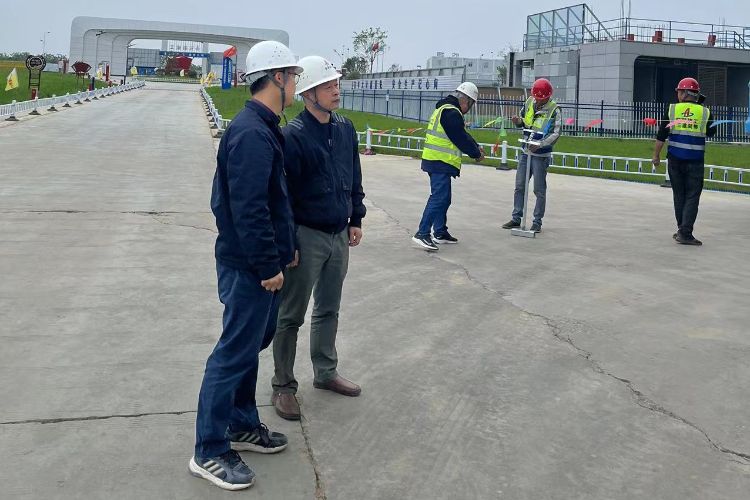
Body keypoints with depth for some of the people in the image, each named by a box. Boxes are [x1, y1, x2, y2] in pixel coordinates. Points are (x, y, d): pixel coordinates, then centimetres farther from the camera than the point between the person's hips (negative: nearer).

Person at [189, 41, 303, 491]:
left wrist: (285, 248, 20)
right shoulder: (251, 133, -21)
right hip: (248, 267, -11)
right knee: (236, 353, -2)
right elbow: (248, 208, -26)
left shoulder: (264, 129, 13)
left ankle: (243, 427, 35)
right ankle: (210, 452, 10)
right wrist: (268, 265, -21)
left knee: (253, 342, 19)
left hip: (260, 263, 11)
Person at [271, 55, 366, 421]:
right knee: (291, 315, 5)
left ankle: (326, 373, 34)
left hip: (339, 235, 7)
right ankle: (283, 385, 17)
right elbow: (284, 192, -17)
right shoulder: (294, 135, -16)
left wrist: (356, 219, 15)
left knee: (329, 310, 18)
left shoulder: (345, 128, 6)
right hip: (307, 236, -7)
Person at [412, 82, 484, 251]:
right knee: (438, 198, -12)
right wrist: (476, 154, -1)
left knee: (443, 199, 16)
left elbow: (462, 134, 22)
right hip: (441, 163, -11)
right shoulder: (452, 113, -15)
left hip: (436, 161, 11)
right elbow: (461, 139, -14)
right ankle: (422, 233, -14)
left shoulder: (444, 109, 19)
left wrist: (476, 147, 13)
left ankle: (441, 233, 23)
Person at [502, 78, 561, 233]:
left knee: (539, 190, 1)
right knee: (519, 187, 10)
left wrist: (540, 144, -29)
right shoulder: (529, 103, 4)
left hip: (541, 155, -6)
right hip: (526, 152, 6)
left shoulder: (554, 110, -12)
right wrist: (519, 122, -5)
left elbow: (555, 133, -17)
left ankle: (537, 222, 10)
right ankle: (516, 218, 20)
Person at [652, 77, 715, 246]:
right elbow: (711, 133, 14)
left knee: (679, 195, 15)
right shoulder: (705, 112, -3)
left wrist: (656, 155, 11)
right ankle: (685, 233, -6)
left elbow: (661, 136, -2)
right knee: (692, 197, 2)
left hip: (675, 159, 2)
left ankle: (682, 230, 21)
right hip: (695, 161, -2)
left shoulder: (672, 110, -2)